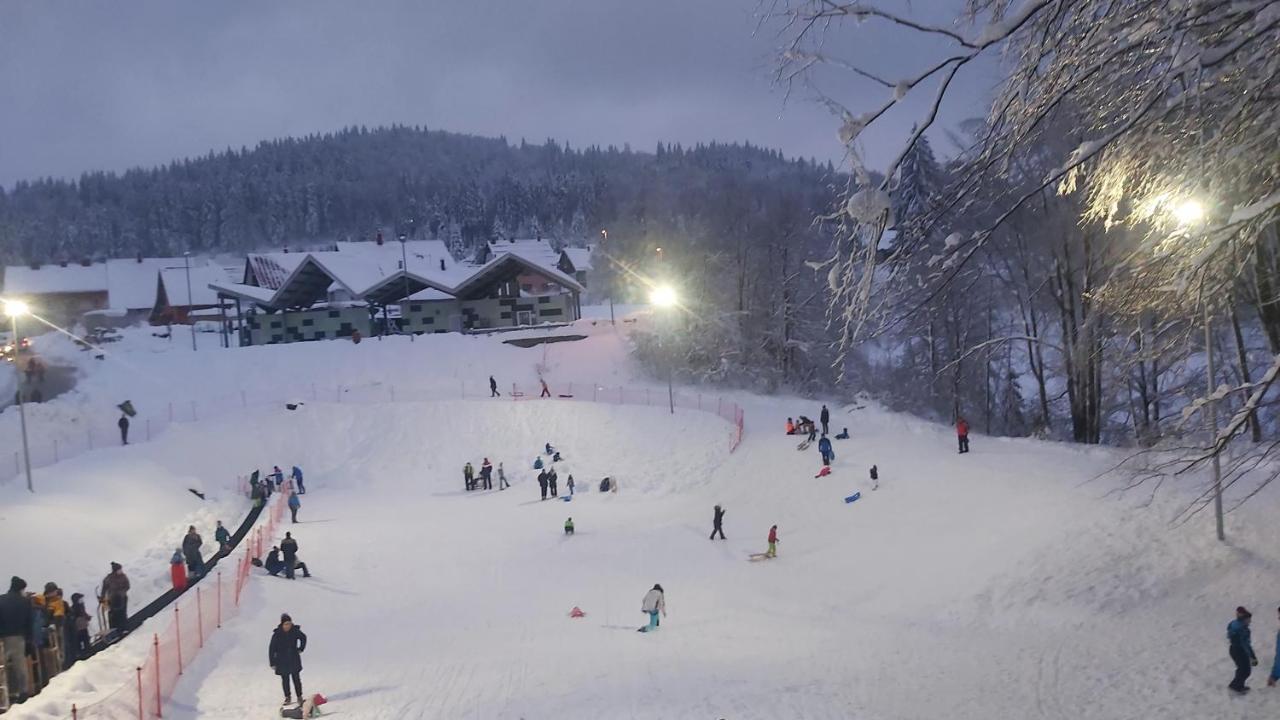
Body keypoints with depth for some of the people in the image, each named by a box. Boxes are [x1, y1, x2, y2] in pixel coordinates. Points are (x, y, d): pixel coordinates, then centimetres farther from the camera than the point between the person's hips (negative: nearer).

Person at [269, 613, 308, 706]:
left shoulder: (295, 631, -8)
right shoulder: (277, 634, -14)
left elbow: (303, 637, 15)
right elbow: (271, 649, -9)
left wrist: (301, 649, 11)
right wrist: (272, 663, -9)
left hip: (294, 660, 1)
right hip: (282, 662, -1)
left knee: (296, 679, 2)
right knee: (285, 680, 4)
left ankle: (299, 696, 13)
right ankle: (287, 697, 18)